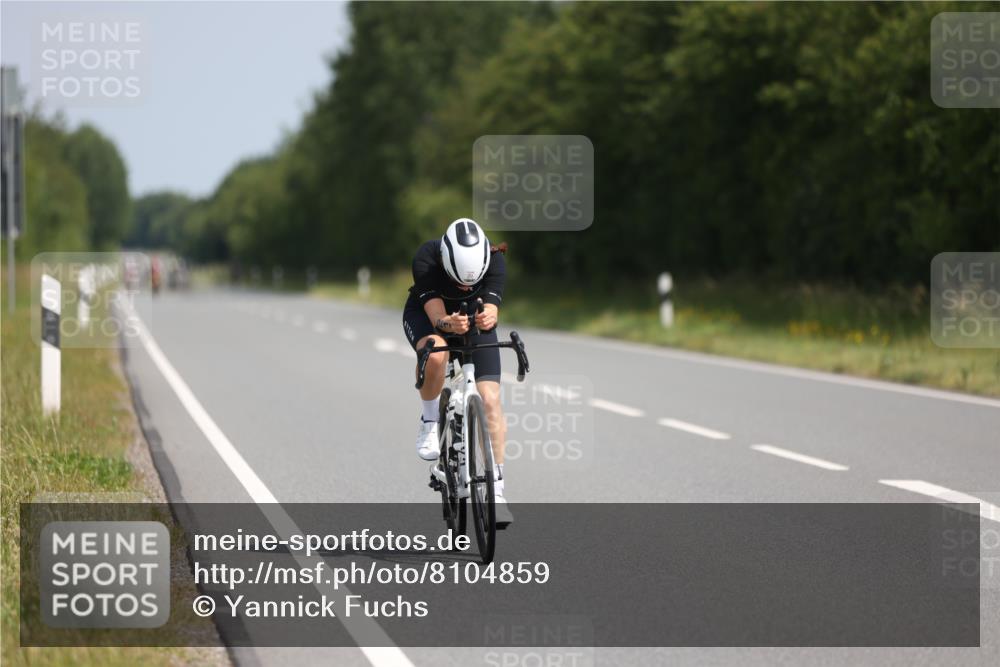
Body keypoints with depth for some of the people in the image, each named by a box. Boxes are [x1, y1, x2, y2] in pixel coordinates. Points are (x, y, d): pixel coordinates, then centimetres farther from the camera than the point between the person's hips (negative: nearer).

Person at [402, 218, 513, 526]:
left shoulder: (495, 261, -30)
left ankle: (496, 491, -8)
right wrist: (449, 323, -58)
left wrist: (487, 318, -57)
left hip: (473, 317, 2)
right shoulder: (426, 259, -35)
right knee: (436, 354, -39)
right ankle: (430, 422, -10)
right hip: (425, 314, -2)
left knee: (491, 399, -14)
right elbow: (436, 316, -35)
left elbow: (491, 309, -34)